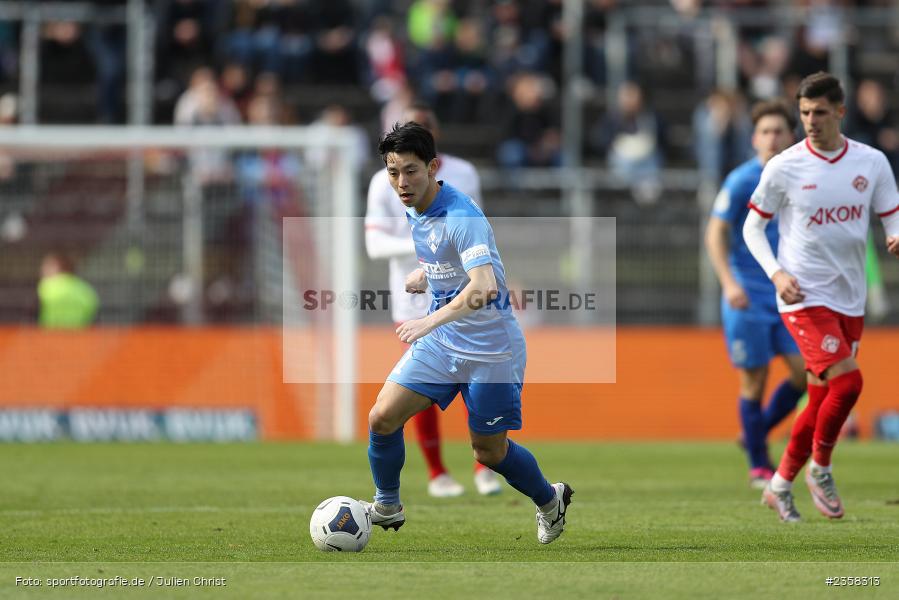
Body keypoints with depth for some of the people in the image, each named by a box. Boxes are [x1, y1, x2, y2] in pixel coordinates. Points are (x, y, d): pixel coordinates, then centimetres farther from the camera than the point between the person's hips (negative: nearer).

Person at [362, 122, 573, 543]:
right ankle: (386, 507, 14)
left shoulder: (462, 217, -26)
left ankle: (550, 501, 33)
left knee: (490, 451, 5)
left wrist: (430, 321, -49)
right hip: (441, 341, 7)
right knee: (383, 417, -7)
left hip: (490, 348, -7)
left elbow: (483, 287, -40)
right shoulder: (414, 212, 2)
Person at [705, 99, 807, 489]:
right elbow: (715, 234, -12)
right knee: (755, 379, 0)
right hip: (748, 295, -5)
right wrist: (729, 282, -23)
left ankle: (757, 434, 19)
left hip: (788, 295, 5)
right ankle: (759, 466, 14)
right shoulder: (742, 181, -9)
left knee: (805, 372, -5)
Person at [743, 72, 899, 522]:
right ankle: (820, 469, 1)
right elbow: (752, 227, 2)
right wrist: (777, 273, -13)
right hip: (804, 298, -5)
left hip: (850, 300, 5)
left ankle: (780, 486, 24)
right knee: (847, 382, -20)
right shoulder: (784, 168, -6)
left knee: (822, 401, 9)